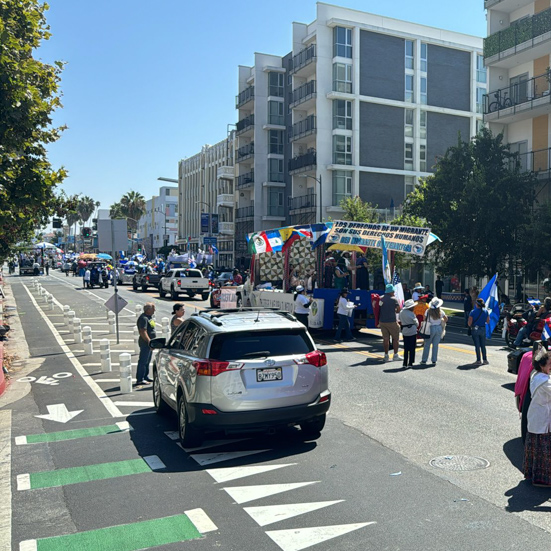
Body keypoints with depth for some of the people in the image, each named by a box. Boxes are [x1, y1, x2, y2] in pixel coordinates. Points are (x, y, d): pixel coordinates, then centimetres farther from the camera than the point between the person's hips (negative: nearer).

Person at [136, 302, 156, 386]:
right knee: (143, 361, -7)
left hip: (149, 343, 10)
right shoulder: (143, 319, -18)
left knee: (147, 361, 17)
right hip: (145, 343, -10)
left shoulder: (149, 317, 14)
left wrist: (152, 341, 22)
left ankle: (146, 377, 25)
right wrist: (149, 341, -30)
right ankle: (139, 380, -4)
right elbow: (143, 332, -26)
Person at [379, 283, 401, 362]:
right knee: (395, 338, 9)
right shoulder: (394, 299, -10)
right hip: (391, 321, -4)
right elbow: (398, 310, -1)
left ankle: (386, 355, 13)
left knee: (385, 338, 10)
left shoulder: (381, 299, 1)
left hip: (382, 321, 4)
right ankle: (395, 355, 10)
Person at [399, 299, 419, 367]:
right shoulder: (411, 314, -13)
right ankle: (410, 363, 7)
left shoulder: (401, 312, 3)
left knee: (406, 348, 10)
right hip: (412, 332, -5)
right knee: (412, 348, 5)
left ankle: (405, 363, 10)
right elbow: (416, 323, -3)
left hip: (405, 332, 5)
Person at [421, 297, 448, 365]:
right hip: (439, 328, 2)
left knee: (427, 345, 8)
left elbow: (424, 319, -8)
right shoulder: (441, 312, -6)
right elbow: (446, 319, 8)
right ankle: (434, 360, 13)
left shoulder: (428, 311, -14)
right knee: (435, 345, 10)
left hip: (430, 328, -2)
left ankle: (424, 360, 11)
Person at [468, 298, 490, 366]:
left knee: (477, 346, 3)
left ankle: (478, 360, 5)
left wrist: (470, 326, 7)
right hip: (483, 329, 3)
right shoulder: (486, 311, -2)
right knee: (483, 345, 13)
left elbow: (469, 322, -14)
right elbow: (488, 321, 6)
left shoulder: (473, 312, -13)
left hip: (475, 329, -3)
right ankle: (485, 360, 16)